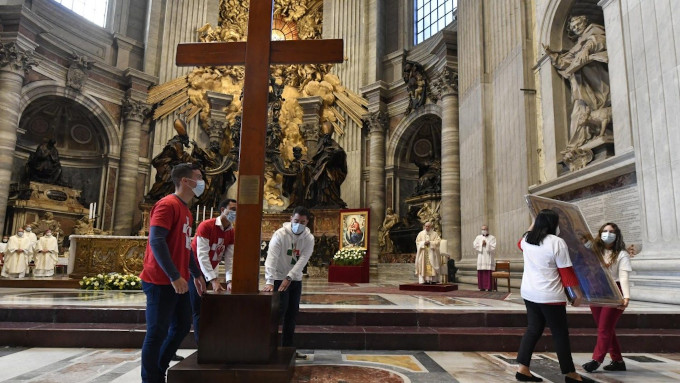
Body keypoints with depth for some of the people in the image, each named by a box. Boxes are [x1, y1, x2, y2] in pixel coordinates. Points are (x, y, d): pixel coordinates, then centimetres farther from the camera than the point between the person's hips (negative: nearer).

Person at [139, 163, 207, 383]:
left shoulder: (186, 210, 16)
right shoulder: (167, 204, -13)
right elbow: (156, 242, -22)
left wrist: (196, 274, 22)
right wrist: (174, 276, -25)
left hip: (179, 282, 10)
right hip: (162, 282, -10)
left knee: (182, 327, 15)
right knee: (157, 333, -1)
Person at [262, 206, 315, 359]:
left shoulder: (309, 238, -7)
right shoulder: (280, 234, -18)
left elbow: (302, 260, -18)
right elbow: (271, 258, -28)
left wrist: (289, 278, -30)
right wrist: (269, 281, -40)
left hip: (295, 280, 5)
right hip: (279, 279, -5)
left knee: (292, 315, 10)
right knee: (279, 312, -7)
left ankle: (287, 348, 21)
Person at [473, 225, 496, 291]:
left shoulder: (492, 238, 6)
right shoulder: (478, 237, 13)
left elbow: (493, 247, -5)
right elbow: (475, 245, 2)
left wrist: (486, 244, -11)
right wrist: (481, 244, -8)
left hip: (489, 258, -2)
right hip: (481, 258, 2)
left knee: (489, 273, -7)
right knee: (481, 273, -2)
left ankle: (489, 287, -3)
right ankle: (482, 287, 3)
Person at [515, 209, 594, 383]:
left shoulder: (527, 239, 2)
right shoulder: (557, 242, -16)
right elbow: (567, 273, -13)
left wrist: (534, 223, 34)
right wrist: (578, 293, 0)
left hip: (529, 293, 7)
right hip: (550, 296, -7)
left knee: (533, 330, 13)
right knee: (560, 334, 6)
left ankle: (522, 369, 11)